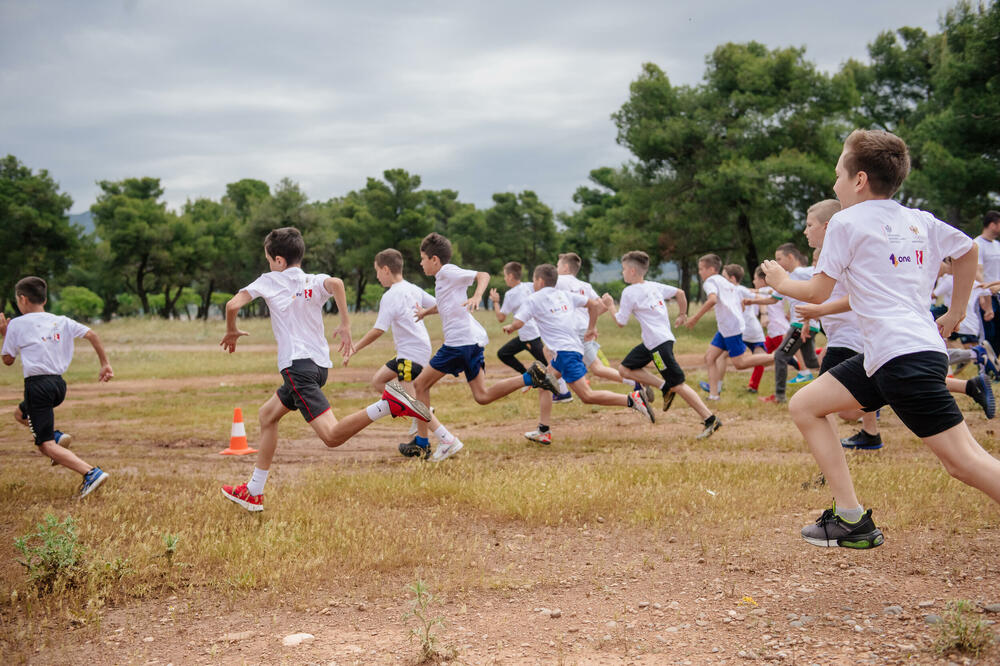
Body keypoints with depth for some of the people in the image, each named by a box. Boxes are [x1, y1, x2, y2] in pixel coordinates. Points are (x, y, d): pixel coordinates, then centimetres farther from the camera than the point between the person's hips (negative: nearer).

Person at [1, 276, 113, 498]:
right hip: (59, 384, 7)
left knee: (46, 445, -5)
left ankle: (91, 473, -25)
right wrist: (105, 364, 6)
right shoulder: (61, 321, 11)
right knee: (20, 413, 32)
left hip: (37, 385, -7)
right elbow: (91, 335, 3)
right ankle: (57, 435, 7)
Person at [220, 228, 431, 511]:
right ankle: (253, 493, 27)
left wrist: (232, 331, 15)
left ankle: (389, 403, -39)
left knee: (332, 436, -19)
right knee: (267, 415, 24)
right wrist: (346, 325, -11)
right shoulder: (316, 281, 14)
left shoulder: (270, 280, 5)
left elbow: (233, 304, -4)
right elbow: (336, 282, -9)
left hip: (297, 364, -8)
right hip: (320, 364, 8)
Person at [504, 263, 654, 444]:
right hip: (574, 347, 9)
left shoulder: (534, 299, 0)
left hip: (565, 352, -9)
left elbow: (517, 323, -5)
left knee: (587, 396, -12)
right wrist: (591, 328, 28)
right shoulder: (565, 295, 18)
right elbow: (595, 304, 19)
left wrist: (509, 327, 17)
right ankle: (543, 431, 15)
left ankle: (632, 399, -20)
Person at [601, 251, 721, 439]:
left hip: (660, 342, -10)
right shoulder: (654, 286, 13)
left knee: (677, 384, -7)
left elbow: (620, 322, -5)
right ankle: (664, 387, 5)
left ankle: (710, 420, -6)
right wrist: (682, 315, 27)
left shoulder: (629, 292, -10)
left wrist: (611, 306, 11)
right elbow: (680, 293, 16)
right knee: (625, 369, 13)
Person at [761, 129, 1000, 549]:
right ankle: (852, 520, 10)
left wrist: (781, 282, 21)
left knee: (964, 460, -11)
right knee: (804, 406, 12)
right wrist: (955, 313, 36)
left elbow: (817, 293, 1)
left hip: (903, 356, -9)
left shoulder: (847, 222, -3)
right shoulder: (921, 222, 16)